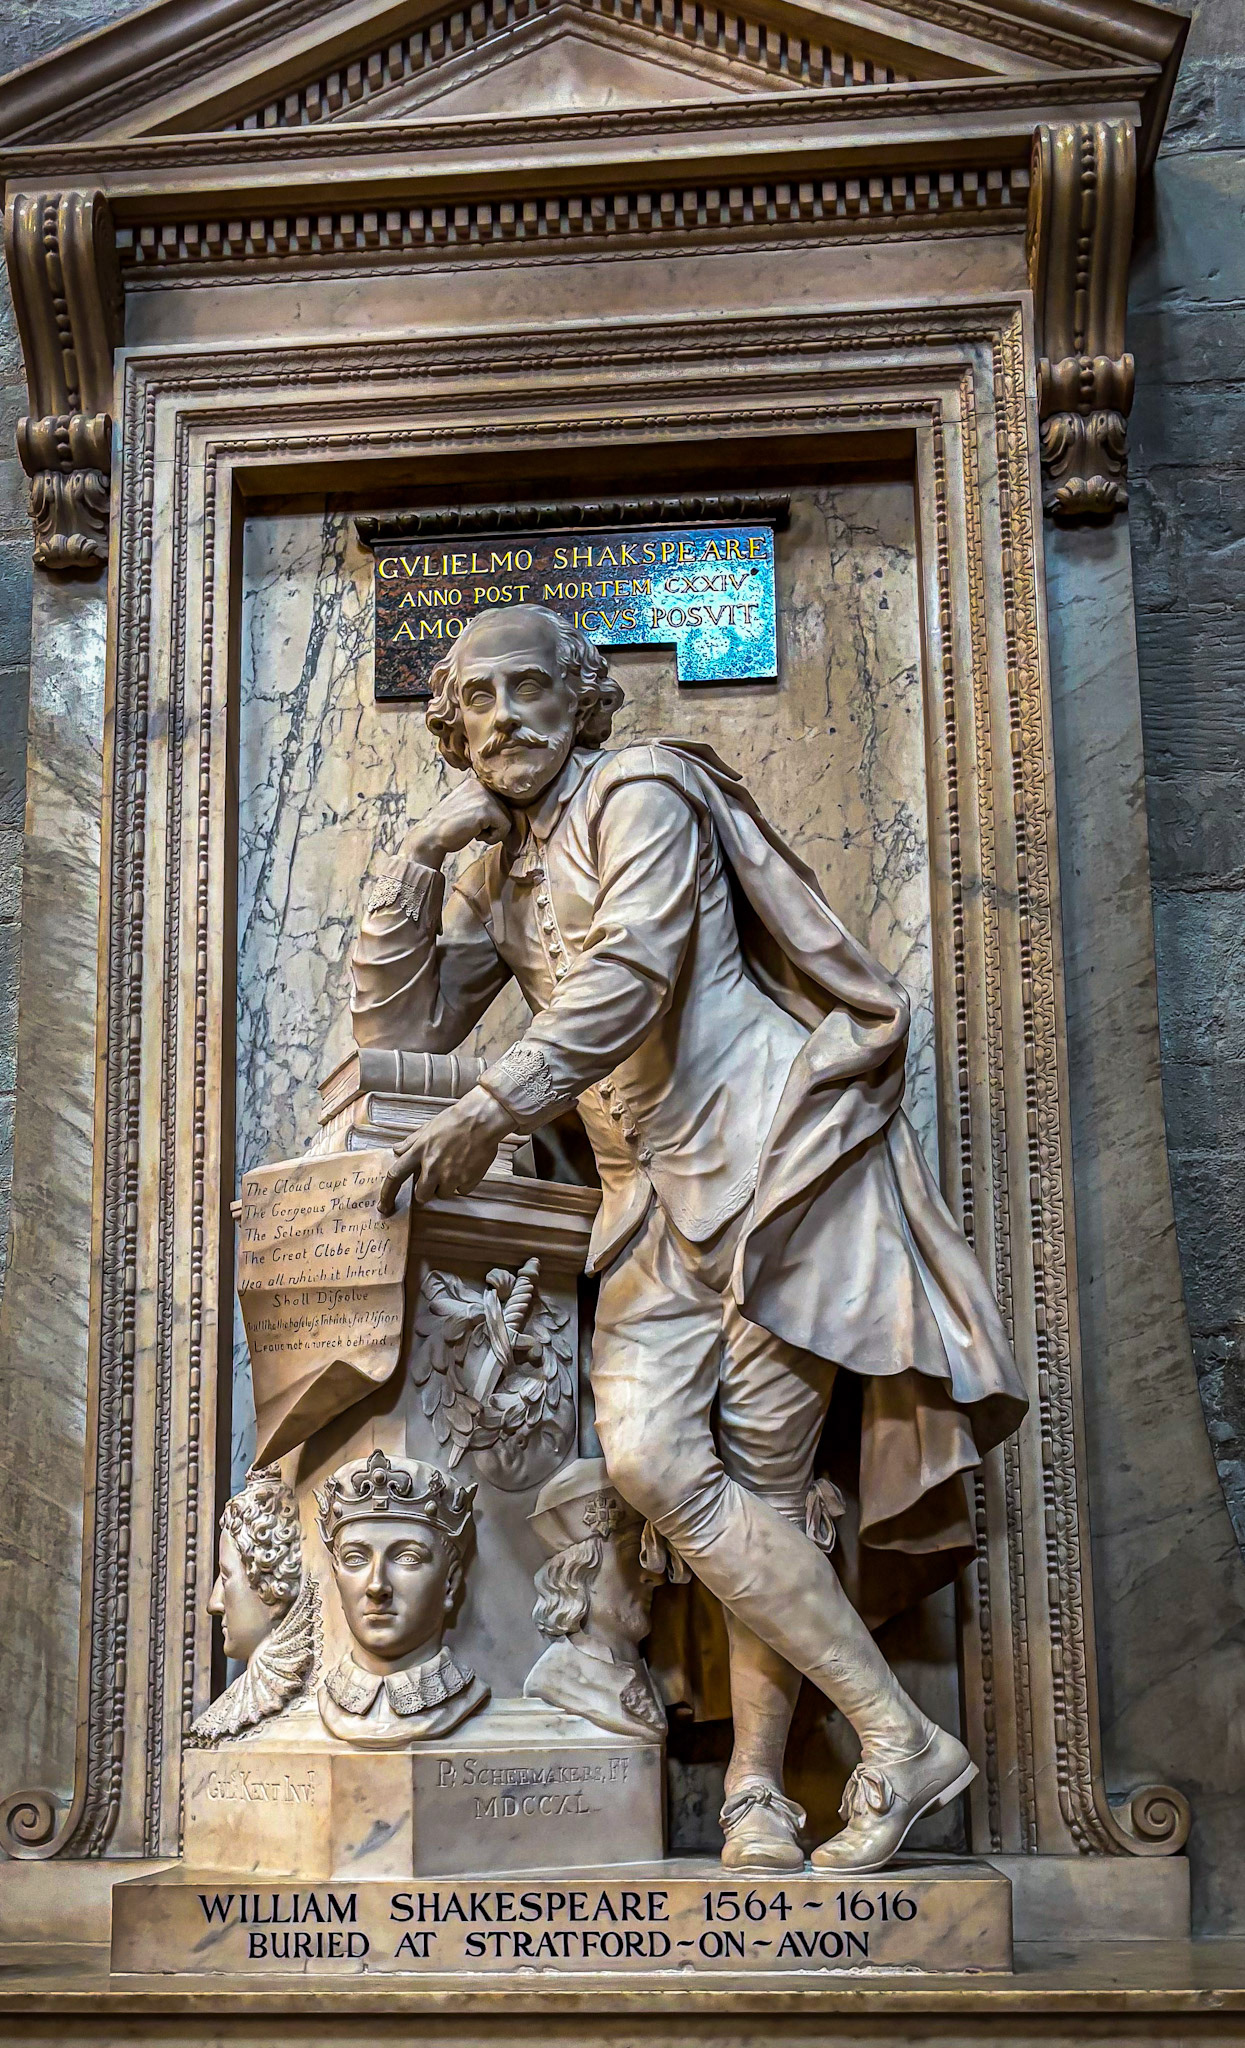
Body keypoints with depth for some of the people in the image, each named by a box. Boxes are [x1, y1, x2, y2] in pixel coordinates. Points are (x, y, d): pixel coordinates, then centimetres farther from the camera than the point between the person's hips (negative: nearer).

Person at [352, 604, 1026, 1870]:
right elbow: (396, 1027, 17)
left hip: (770, 1148, -6)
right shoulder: (503, 879, 21)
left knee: (758, 1479, -12)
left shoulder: (641, 795, -2)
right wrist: (421, 855, 8)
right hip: (654, 1197, 6)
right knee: (646, 1461, -13)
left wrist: (491, 1111, -26)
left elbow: (631, 972, -18)